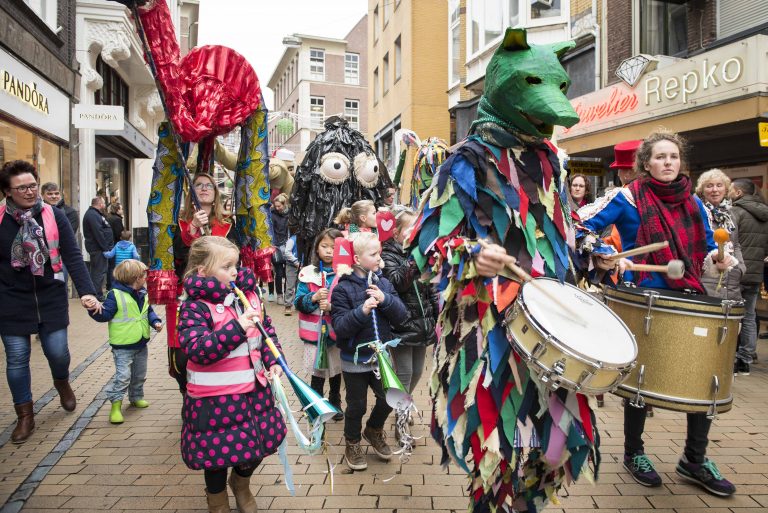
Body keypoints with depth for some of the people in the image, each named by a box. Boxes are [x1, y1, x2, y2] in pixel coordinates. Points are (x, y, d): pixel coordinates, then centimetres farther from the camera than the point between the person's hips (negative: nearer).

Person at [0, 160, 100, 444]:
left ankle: (62, 383, 39)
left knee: (57, 351, 3)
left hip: (51, 297, 0)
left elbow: (72, 256, -9)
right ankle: (25, 416, 23)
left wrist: (86, 291, -19)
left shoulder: (54, 216, -6)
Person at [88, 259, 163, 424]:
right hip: (123, 346, -7)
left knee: (140, 375, 19)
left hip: (141, 344, 7)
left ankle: (136, 397, 37)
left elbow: (149, 311, 15)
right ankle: (116, 405, -1)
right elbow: (105, 315, -18)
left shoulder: (143, 294, 5)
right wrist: (95, 310, -37)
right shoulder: (115, 295, -17)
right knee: (123, 376, -11)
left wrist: (155, 321, -3)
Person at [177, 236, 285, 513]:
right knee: (219, 451, 13)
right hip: (215, 397, -6)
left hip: (254, 389, 6)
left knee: (259, 442, 21)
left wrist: (273, 361, -1)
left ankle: (241, 485, 53)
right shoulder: (195, 306, -18)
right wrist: (238, 327, -33)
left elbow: (267, 329, 11)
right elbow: (197, 350, -28)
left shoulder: (248, 294, 1)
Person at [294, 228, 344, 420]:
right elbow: (298, 303, -5)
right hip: (315, 332, 0)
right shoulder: (308, 273, -3)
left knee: (336, 370, 18)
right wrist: (314, 297, -21)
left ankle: (335, 403, 39)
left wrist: (332, 307, -24)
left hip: (337, 332, 1)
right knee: (317, 373, 9)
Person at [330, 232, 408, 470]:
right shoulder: (343, 288, -15)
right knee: (357, 406, 13)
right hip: (354, 359, -4)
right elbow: (339, 327, -20)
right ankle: (352, 443, 40)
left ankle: (374, 430, 46)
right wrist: (362, 311, -33)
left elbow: (401, 315, -6)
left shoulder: (383, 282, -2)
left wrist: (385, 300, -23)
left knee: (388, 399, 15)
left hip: (381, 355, 4)